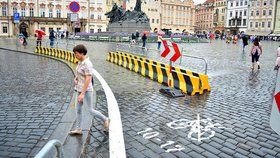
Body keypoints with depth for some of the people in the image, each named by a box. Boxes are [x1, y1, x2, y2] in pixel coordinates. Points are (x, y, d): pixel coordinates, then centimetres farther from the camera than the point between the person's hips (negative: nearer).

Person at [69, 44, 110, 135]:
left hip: (86, 90, -9)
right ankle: (78, 129, 25)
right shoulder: (80, 62, 7)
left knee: (90, 111, 1)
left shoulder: (87, 64, -22)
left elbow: (88, 79, -26)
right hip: (80, 89, 9)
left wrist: (82, 94, -27)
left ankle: (105, 120, 21)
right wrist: (75, 79, 2)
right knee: (78, 109, 14)